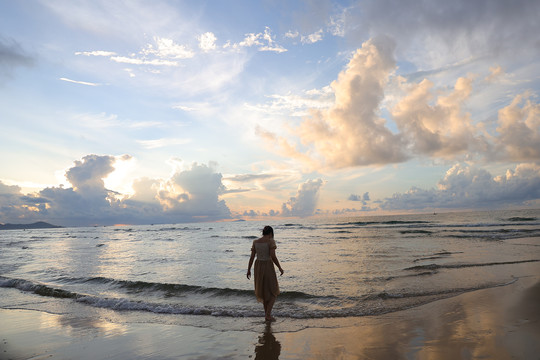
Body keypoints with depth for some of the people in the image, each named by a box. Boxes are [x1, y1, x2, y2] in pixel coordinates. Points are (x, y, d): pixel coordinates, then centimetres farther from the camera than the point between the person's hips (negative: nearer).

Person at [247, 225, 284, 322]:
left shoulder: (255, 242, 3)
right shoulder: (271, 241, -13)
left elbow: (252, 257, 4)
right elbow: (273, 257, -19)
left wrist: (249, 270, 12)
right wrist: (280, 268, -7)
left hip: (258, 267, 6)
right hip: (268, 268, -5)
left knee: (264, 291, 21)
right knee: (273, 292, 11)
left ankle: (267, 313, 27)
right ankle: (268, 315, 2)